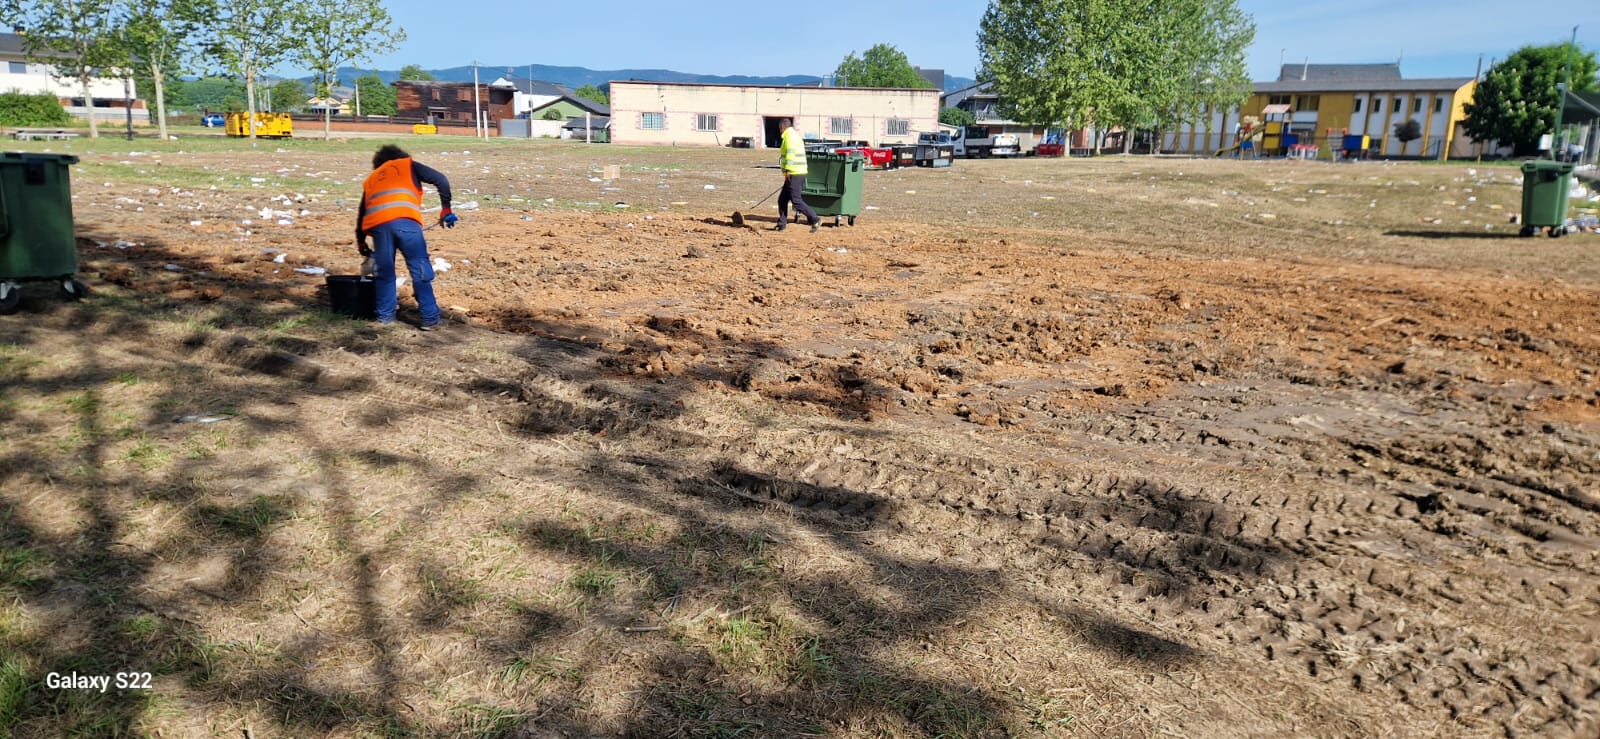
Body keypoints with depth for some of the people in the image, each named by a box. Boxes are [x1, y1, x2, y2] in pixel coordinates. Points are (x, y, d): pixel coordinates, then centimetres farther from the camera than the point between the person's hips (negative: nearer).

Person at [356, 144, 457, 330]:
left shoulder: (371, 178, 34)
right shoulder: (408, 165, 25)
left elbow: (362, 212, 35)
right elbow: (440, 180, 11)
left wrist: (361, 242, 45)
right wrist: (445, 209, 13)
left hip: (378, 225, 3)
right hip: (405, 221, -3)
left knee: (384, 272, 17)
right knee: (420, 271, 3)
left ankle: (385, 316, 23)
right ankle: (430, 319, 4)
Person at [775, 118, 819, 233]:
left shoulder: (789, 136, -10)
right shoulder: (796, 135, 21)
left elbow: (790, 152, -22)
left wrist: (787, 170, -28)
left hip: (794, 173, -10)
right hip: (800, 172, 10)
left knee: (796, 200, -9)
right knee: (782, 199, 14)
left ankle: (814, 220, -8)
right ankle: (782, 224, 18)